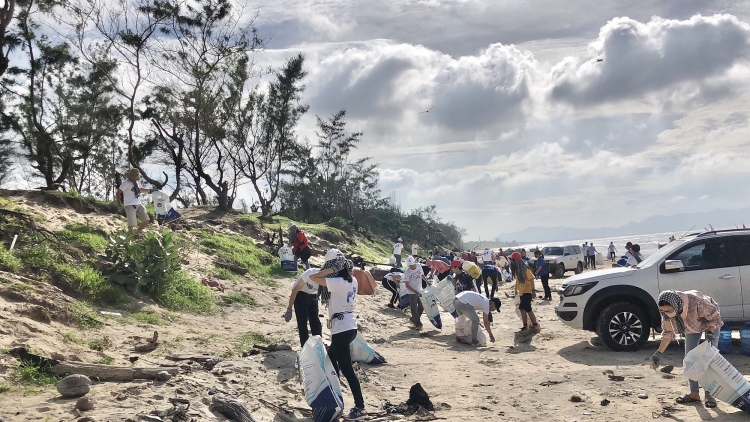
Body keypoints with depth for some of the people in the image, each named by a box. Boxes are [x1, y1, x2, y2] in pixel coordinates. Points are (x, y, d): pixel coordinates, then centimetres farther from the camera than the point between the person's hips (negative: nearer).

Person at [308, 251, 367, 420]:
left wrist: (331, 269, -15)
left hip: (341, 329, -9)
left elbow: (313, 277, -20)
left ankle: (360, 408, -5)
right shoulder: (352, 281, 4)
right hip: (350, 326, 9)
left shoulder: (337, 283, -19)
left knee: (346, 368, -6)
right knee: (331, 357, 28)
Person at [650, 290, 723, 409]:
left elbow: (715, 316, -27)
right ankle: (694, 394, 8)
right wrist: (659, 353, -16)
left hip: (710, 323, -4)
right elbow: (668, 333, -13)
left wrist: (710, 333, -39)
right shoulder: (666, 312, -29)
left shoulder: (696, 302, -45)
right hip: (692, 326, 4)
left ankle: (709, 395, -3)